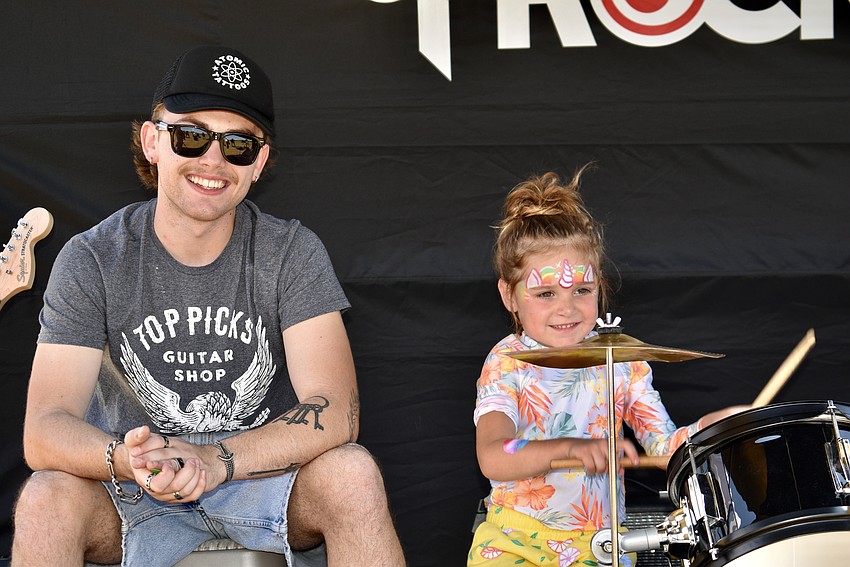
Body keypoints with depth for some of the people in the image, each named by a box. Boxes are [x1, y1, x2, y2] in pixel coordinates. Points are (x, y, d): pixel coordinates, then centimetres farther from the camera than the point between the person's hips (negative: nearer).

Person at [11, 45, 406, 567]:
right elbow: (45, 433, -18)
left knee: (353, 473, -32)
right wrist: (128, 460, -41)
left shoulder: (291, 253, -8)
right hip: (134, 492, 1)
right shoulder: (93, 261, -9)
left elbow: (335, 415, -19)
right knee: (46, 499, -31)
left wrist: (215, 459, -36)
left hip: (267, 477, 0)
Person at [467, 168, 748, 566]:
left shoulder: (621, 361, 3)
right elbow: (493, 459, -23)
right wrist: (571, 448, -38)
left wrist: (709, 426, -21)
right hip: (516, 534, -1)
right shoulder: (508, 364, -7)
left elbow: (664, 446, -1)